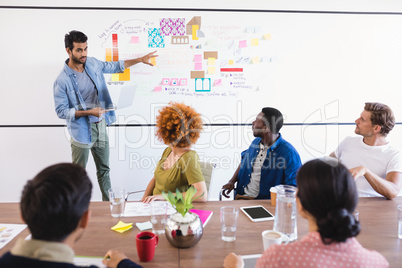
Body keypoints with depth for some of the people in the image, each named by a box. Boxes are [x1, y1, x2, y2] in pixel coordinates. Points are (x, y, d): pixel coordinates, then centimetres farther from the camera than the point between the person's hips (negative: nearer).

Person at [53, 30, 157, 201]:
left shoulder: (92, 63, 0)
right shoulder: (62, 81, -17)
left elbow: (114, 66, 16)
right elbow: (61, 111, -14)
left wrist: (140, 60, 13)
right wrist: (88, 112, -23)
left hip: (100, 126, 6)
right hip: (82, 130, -6)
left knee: (104, 169, 16)